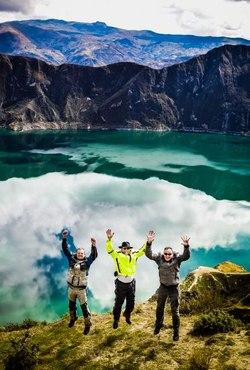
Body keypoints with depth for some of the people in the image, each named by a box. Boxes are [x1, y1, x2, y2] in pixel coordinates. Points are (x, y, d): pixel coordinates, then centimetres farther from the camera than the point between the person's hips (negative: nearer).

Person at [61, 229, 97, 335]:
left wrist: (94, 246, -43)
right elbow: (65, 250, -11)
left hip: (81, 289, -3)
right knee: (71, 305, 22)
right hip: (71, 287, 3)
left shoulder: (87, 262, -10)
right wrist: (64, 239, -24)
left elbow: (94, 256, -26)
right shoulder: (71, 259, -5)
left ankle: (88, 324, 17)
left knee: (84, 307, 2)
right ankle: (72, 318, 48)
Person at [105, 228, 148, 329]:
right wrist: (109, 239, -38)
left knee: (131, 302, 18)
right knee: (119, 302, 7)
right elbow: (109, 249, -22)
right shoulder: (117, 255, -8)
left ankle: (127, 315, 45)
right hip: (121, 283, -4)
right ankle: (116, 320, 26)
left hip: (131, 282, 4)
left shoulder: (134, 255, 5)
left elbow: (142, 250, 11)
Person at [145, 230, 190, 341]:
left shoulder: (177, 259, -14)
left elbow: (186, 256, -31)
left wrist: (186, 246, -51)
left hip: (174, 288, -2)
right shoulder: (159, 258, -11)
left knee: (175, 311, 5)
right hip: (163, 287, 2)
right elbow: (149, 255, -24)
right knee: (159, 308, 20)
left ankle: (176, 332, 21)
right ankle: (158, 325, 45)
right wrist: (149, 243, -40)